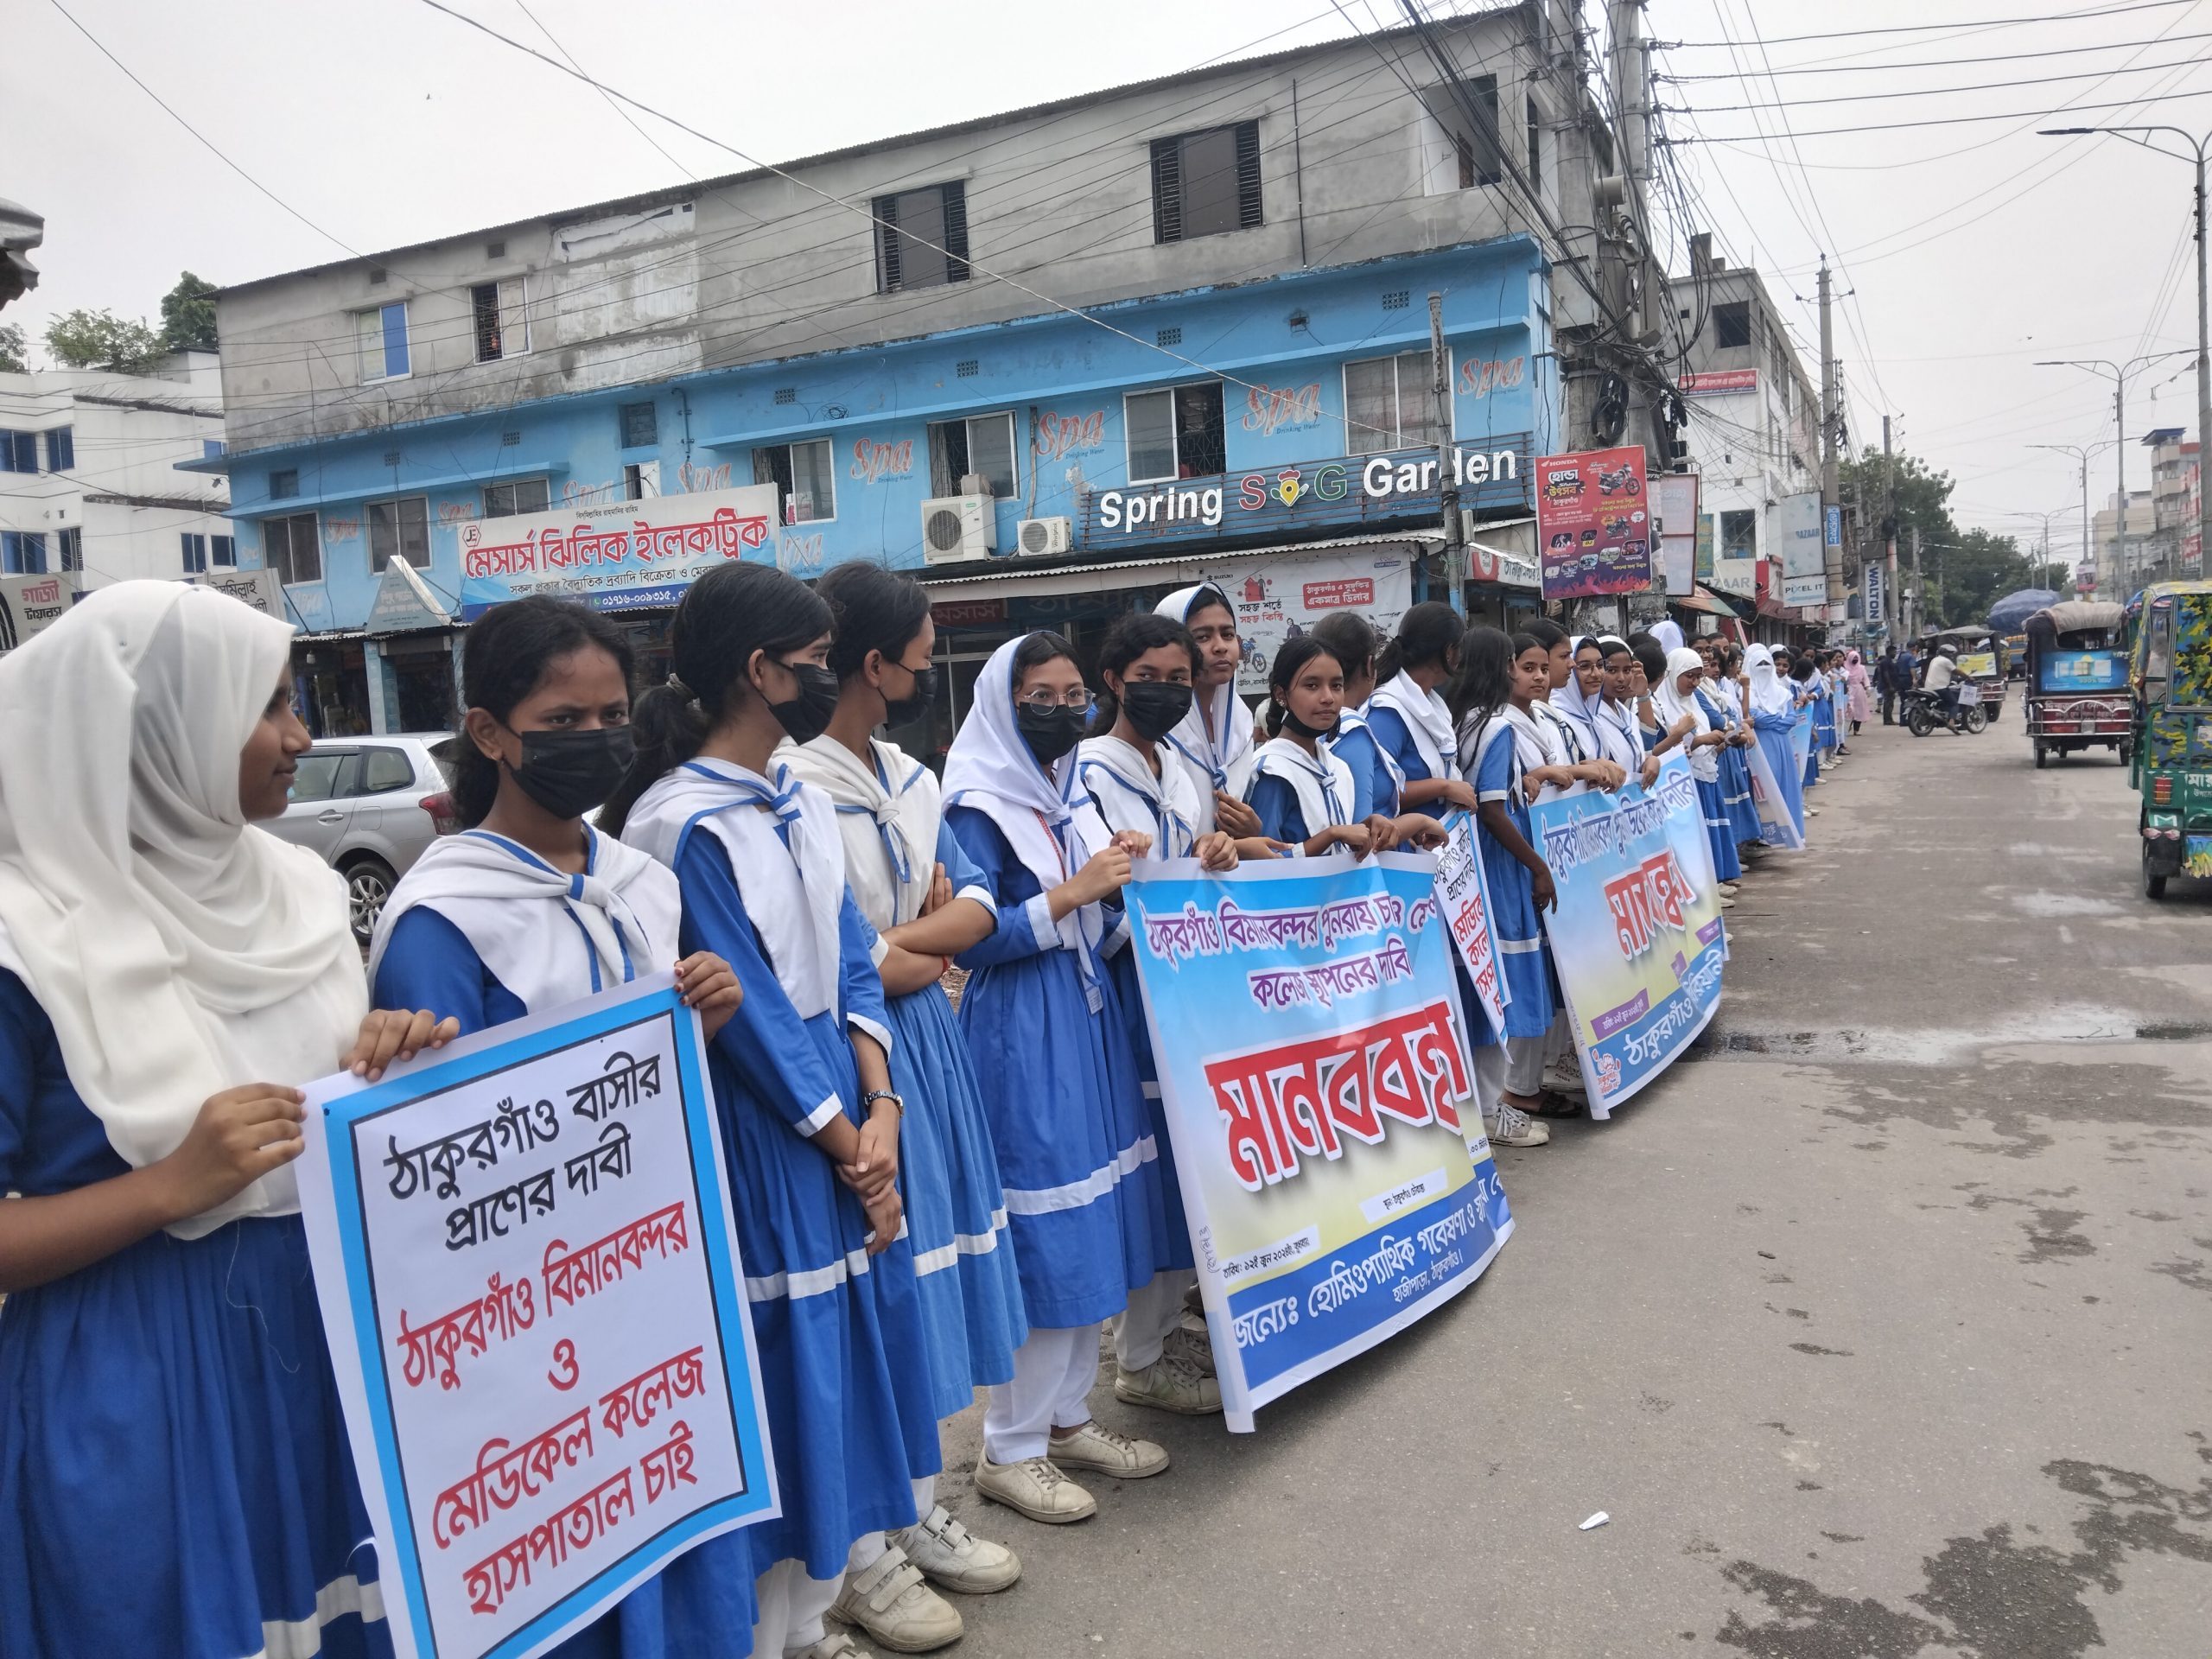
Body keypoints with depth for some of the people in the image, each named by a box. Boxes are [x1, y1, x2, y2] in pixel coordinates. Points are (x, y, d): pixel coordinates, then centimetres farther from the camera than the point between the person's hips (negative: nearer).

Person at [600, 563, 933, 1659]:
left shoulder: (804, 804, 7)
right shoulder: (683, 825, -17)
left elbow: (850, 965, 6)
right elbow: (746, 1012, -16)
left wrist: (880, 1107, -6)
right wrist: (846, 1141, -9)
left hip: (842, 1104, 8)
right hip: (755, 1129, -8)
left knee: (843, 1348, 15)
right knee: (779, 1366, 3)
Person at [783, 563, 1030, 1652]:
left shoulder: (911, 778, 8)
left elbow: (976, 908, 3)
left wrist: (900, 941, -15)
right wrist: (931, 948, -6)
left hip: (926, 1046, 8)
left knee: (924, 1284, 17)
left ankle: (916, 1512, 35)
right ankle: (862, 1556, 22)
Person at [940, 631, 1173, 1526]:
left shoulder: (1072, 796, 13)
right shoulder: (975, 810, -10)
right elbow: (972, 940, -17)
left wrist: (1120, 882, -1)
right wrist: (1073, 891, -20)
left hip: (1090, 1022, 8)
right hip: (1019, 1036, -8)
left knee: (1093, 1224, 12)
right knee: (1039, 1234, -4)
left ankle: (1067, 1415, 27)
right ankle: (1010, 1449, 11)